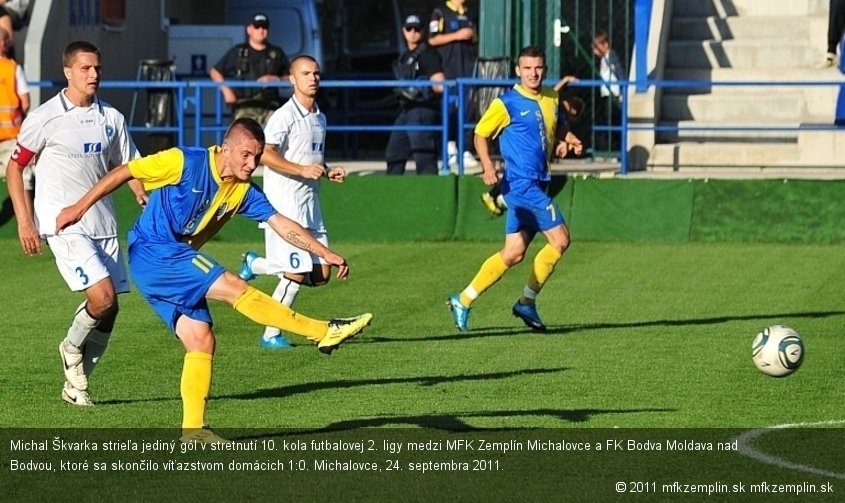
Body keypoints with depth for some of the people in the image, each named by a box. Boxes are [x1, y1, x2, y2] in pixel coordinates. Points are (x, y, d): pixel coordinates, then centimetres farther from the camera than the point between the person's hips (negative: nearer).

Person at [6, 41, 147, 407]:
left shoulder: (111, 118, 8)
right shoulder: (44, 118, -6)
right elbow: (14, 168, 0)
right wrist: (24, 222, -6)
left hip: (103, 224, 6)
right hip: (64, 225, -6)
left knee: (109, 310, 2)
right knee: (103, 296, -20)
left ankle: (75, 385, 19)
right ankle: (73, 346, 10)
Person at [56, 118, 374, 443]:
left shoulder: (244, 192, 5)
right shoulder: (185, 162, -13)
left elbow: (283, 225, 2)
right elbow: (124, 172, -9)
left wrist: (326, 254, -8)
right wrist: (80, 207, -11)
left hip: (175, 262, 8)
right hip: (152, 254, -8)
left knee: (201, 341, 0)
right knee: (236, 288, -17)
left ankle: (192, 429, 4)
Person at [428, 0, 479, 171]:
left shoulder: (471, 16, 19)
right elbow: (432, 39, -6)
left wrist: (473, 38, 7)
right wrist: (456, 36, -13)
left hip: (468, 66, 4)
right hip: (448, 66, -4)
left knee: (468, 109, -3)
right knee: (451, 106, -5)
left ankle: (466, 151, -2)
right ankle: (450, 145, 6)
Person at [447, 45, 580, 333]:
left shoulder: (552, 99, 13)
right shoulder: (506, 103, -7)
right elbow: (480, 134, 0)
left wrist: (560, 147, 6)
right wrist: (487, 166, -14)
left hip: (537, 185, 8)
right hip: (521, 184, -8)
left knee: (513, 253, 7)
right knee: (560, 239, -12)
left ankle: (463, 301, 14)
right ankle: (527, 302, 0)